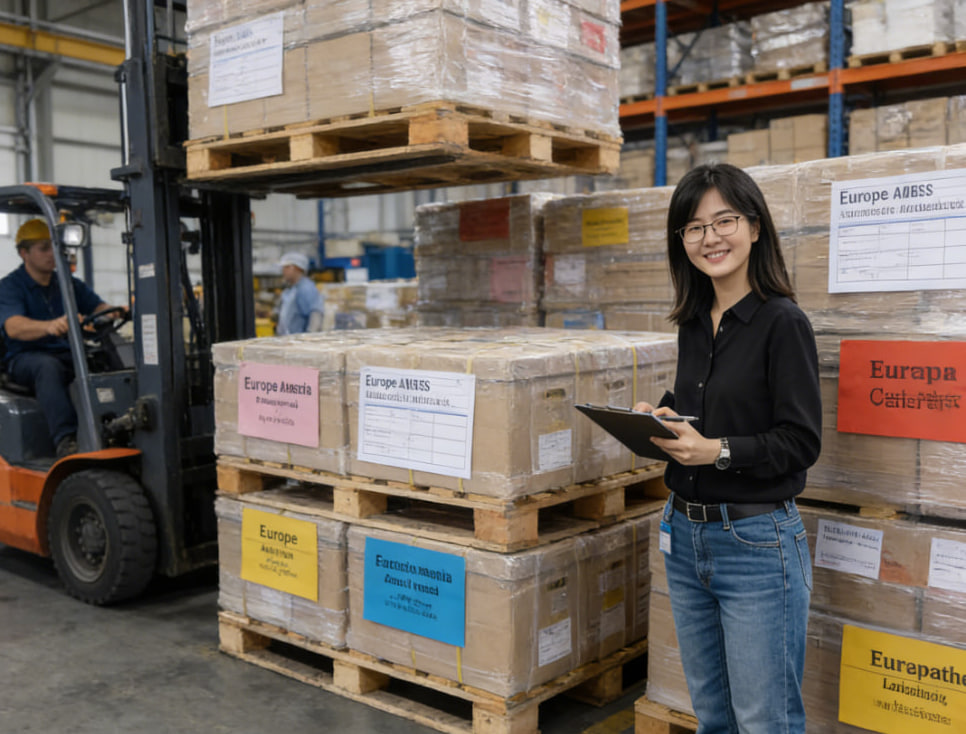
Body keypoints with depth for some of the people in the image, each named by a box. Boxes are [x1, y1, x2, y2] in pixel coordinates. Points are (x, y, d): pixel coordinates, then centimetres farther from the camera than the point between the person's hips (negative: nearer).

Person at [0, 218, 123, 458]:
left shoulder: (70, 284, 17)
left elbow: (100, 308, 1)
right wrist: (50, 326, -43)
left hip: (70, 355, 4)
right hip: (26, 358, -4)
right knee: (49, 367, -39)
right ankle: (66, 441, -52)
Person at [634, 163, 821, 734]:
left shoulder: (783, 322, -12)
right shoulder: (693, 324, 9)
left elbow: (801, 442, -14)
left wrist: (718, 450, -26)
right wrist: (661, 418, 0)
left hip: (757, 542, -7)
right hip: (686, 534, 7)